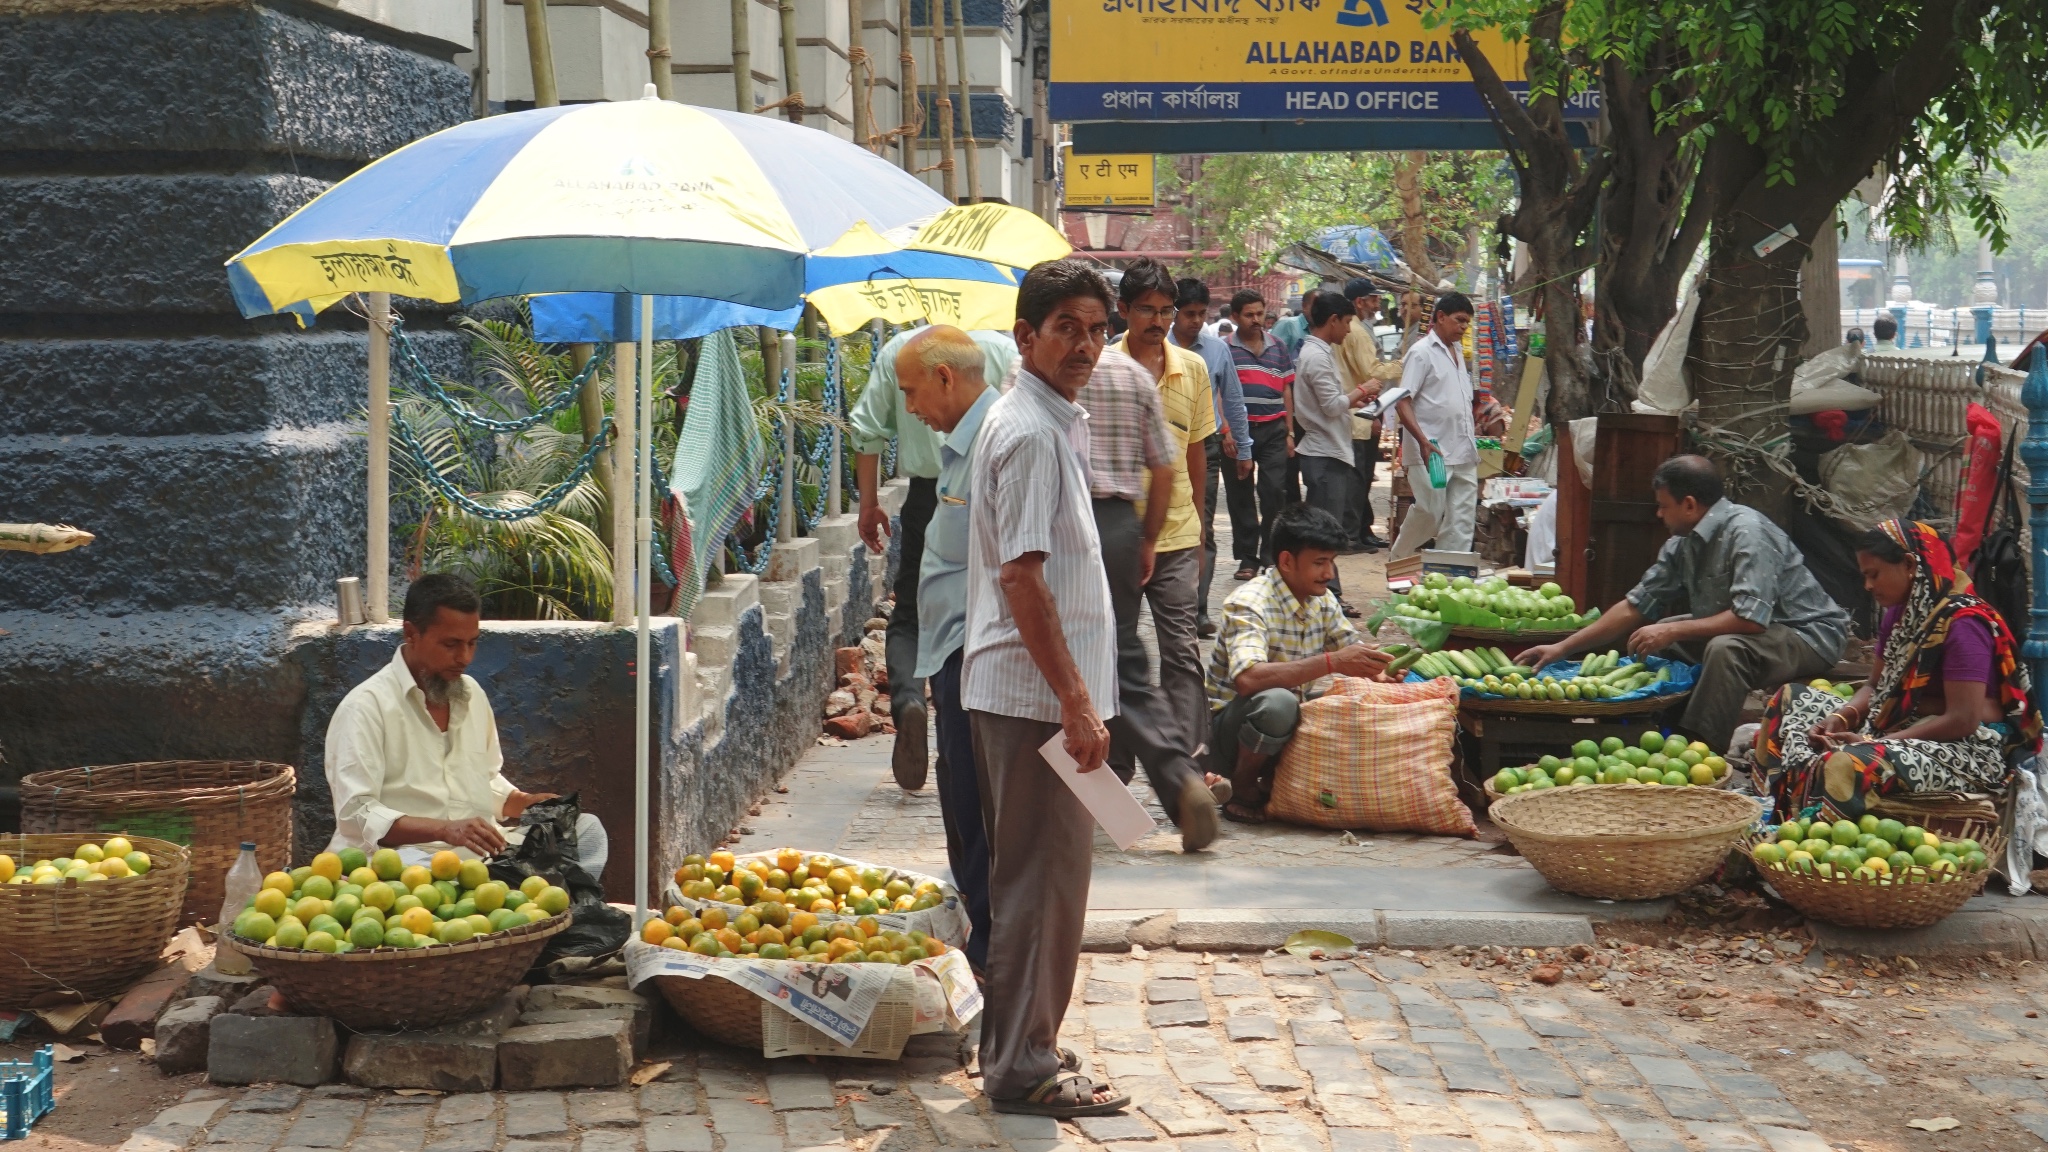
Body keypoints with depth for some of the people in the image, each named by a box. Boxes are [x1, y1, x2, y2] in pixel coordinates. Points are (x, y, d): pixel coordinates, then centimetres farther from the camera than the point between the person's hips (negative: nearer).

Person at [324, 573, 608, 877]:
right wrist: (445, 830, -27)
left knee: (587, 828, -11)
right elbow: (355, 815, -16)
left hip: (481, 853, 7)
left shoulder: (472, 694, 18)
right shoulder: (366, 706, -7)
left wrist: (527, 803, 9)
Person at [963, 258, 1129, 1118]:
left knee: (1029, 875, 16)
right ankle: (1026, 1069, 3)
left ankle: (1016, 1048, 25)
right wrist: (1077, 702, -22)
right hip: (1037, 692, -10)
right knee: (1045, 877, -4)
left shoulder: (1045, 422, 15)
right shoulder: (1032, 433, -17)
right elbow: (1022, 577, -22)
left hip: (1023, 691, 10)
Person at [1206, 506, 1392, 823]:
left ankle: (1273, 779, 3)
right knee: (1276, 701, -38)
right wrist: (1332, 662, -41)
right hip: (1228, 727, -8)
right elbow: (1247, 679, -38)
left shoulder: (1323, 600, 3)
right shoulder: (1249, 604, -22)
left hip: (1291, 724, 8)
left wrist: (1378, 668, -17)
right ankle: (1243, 789, -10)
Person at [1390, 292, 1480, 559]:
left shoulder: (1458, 352, 17)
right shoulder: (1421, 352, -8)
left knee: (1462, 519, 4)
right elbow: (1402, 403, -15)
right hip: (1432, 453, -8)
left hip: (1463, 453, 8)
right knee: (1429, 513, -7)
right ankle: (1398, 562, 13)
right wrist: (1424, 442, -25)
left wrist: (1472, 441, 17)